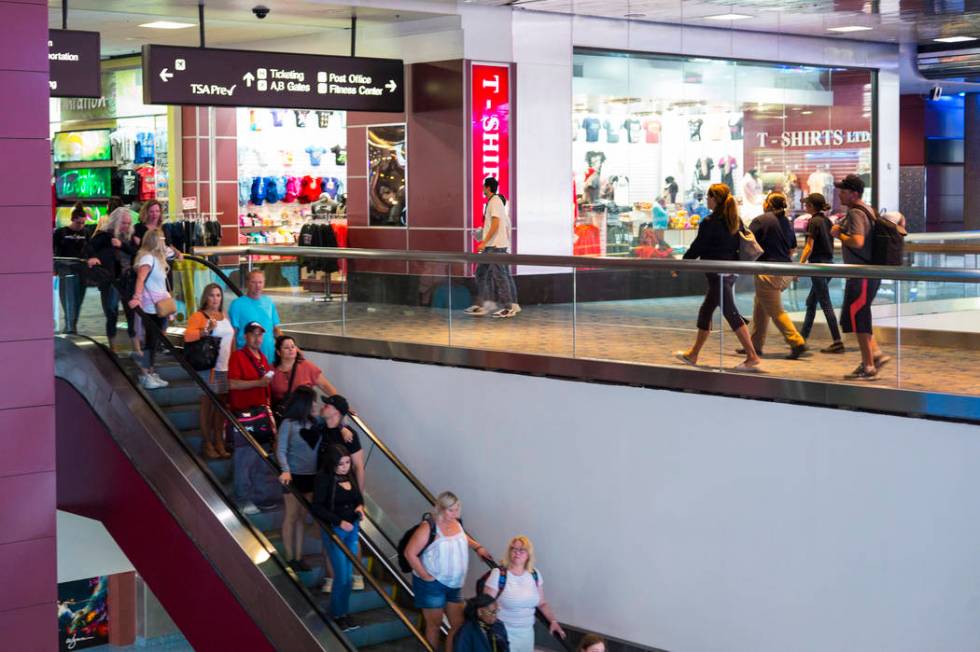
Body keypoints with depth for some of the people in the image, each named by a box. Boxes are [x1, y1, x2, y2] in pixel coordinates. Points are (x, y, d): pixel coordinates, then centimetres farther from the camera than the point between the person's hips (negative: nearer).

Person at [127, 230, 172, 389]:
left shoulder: (157, 258, 17)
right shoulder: (148, 257, -12)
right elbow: (140, 278, -27)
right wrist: (137, 297, -38)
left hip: (160, 307, 9)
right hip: (151, 307, -9)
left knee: (156, 340, 11)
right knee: (151, 340, -7)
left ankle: (150, 371, 17)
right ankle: (145, 375, -3)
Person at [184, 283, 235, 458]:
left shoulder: (225, 316, 14)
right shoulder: (198, 316, -5)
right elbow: (187, 336, -21)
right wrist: (206, 330, -33)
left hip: (226, 367, 6)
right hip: (208, 367, -6)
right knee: (207, 405, -2)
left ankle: (219, 443, 15)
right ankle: (208, 445, 3)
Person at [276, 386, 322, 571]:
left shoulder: (315, 423, 2)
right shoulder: (288, 424, -12)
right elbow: (281, 450, -16)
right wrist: (285, 471, -31)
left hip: (312, 475, 5)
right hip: (295, 476, -5)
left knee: (301, 516, 13)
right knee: (291, 517, 5)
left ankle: (299, 557, 21)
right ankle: (290, 558, 14)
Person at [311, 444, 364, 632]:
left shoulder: (350, 475, 2)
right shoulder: (324, 478, -16)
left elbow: (359, 497, 17)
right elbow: (317, 507, -16)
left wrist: (360, 506, -6)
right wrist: (340, 522, -22)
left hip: (352, 529, 6)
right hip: (334, 530, -6)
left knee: (349, 575, 11)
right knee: (342, 575, -4)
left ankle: (344, 612, 25)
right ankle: (337, 615, 14)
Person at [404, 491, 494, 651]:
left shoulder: (456, 523, 3)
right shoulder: (429, 527, -18)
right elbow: (410, 553, -18)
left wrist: (478, 547, 14)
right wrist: (425, 576, -16)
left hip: (453, 585, 7)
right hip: (432, 584, -7)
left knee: (459, 624, 8)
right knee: (435, 624, 5)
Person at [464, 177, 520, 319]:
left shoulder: (495, 201, -11)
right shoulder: (493, 201, 18)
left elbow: (495, 224, -20)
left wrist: (484, 242, -21)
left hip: (495, 246, -10)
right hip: (490, 246, 10)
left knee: (500, 275, -7)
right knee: (481, 273, 11)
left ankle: (509, 307, -4)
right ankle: (480, 305, 12)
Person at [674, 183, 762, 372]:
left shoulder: (709, 222, -15)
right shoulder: (736, 221, 9)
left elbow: (696, 248, -10)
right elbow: (741, 245, 15)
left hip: (717, 274, -9)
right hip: (731, 271, 9)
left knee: (731, 314, -8)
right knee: (705, 312, 18)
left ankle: (752, 357, -11)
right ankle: (693, 354, 28)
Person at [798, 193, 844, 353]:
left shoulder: (814, 222, -11)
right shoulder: (827, 221, 13)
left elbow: (809, 247, -16)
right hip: (829, 263, 9)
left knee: (826, 304, -8)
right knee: (811, 302, 17)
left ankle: (838, 342, -12)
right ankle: (802, 337, 24)